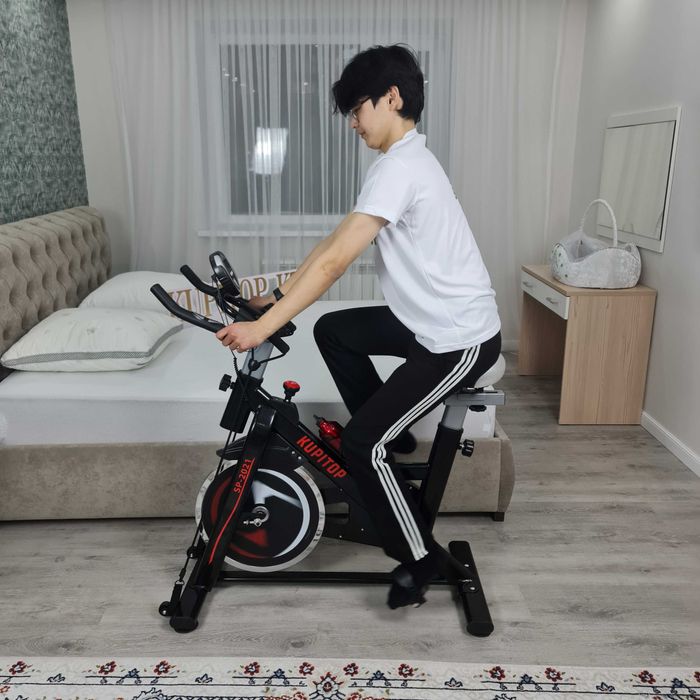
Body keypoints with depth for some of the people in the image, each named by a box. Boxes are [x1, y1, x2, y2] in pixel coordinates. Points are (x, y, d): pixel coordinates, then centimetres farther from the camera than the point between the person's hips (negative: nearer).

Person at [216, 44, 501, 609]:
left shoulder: (399, 167, -20)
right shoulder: (405, 161, 13)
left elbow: (336, 261, -26)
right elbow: (336, 244, 13)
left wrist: (262, 327, -24)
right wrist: (278, 295, 11)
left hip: (460, 340, -10)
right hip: (433, 322, 10)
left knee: (360, 442, -10)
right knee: (333, 331, 20)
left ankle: (419, 559, 10)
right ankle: (392, 435, 27)